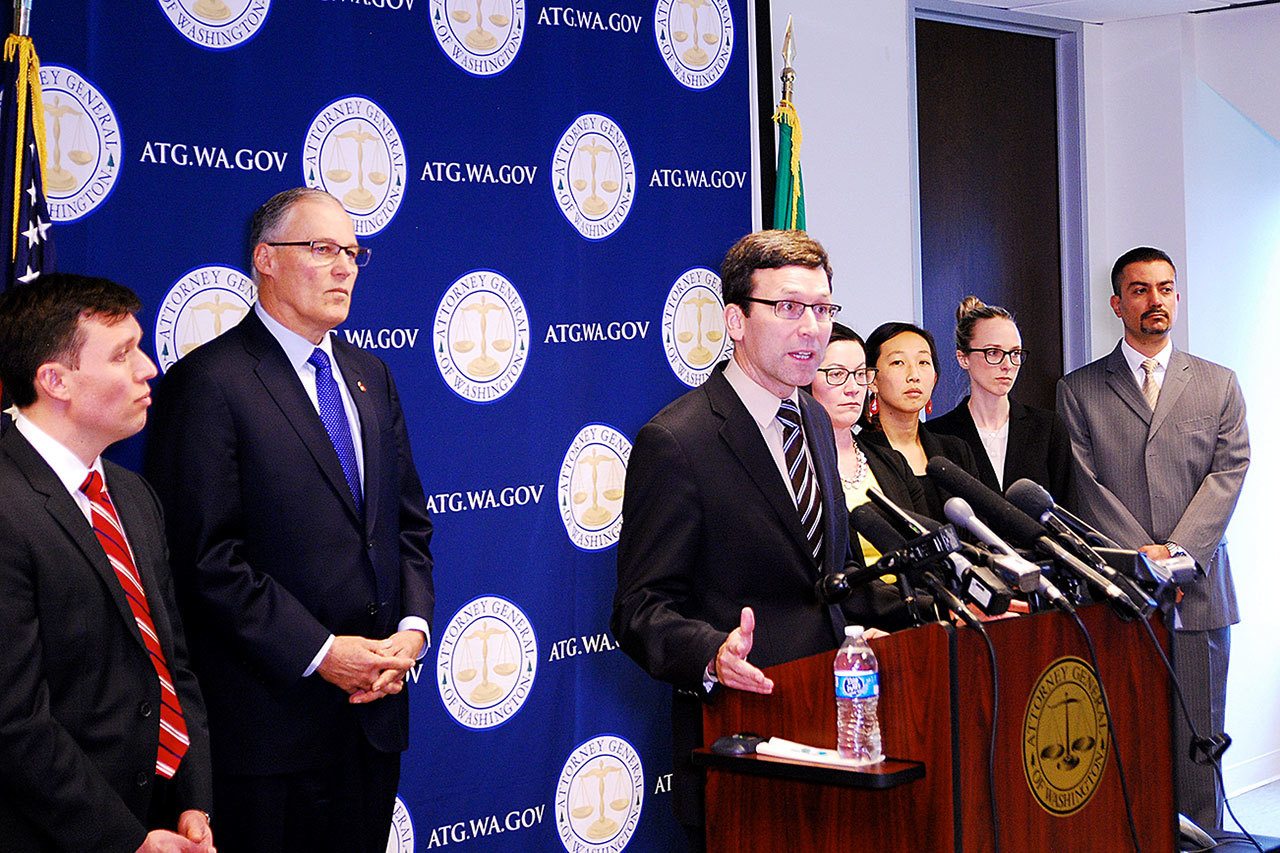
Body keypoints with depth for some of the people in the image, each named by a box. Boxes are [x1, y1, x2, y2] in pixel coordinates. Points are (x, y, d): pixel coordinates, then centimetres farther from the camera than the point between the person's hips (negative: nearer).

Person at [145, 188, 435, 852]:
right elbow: (205, 555, -16)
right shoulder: (208, 382, -9)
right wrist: (318, 652, -17)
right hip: (273, 717, -7)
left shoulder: (369, 377, 15)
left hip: (374, 708, 7)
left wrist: (413, 626, -1)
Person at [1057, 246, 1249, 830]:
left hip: (1199, 590, 2)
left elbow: (1228, 472, 3)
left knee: (1197, 743, 2)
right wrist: (1142, 559, -11)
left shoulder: (1219, 385, 14)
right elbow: (1088, 487, 1)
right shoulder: (1079, 390, 9)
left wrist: (1177, 553, -11)